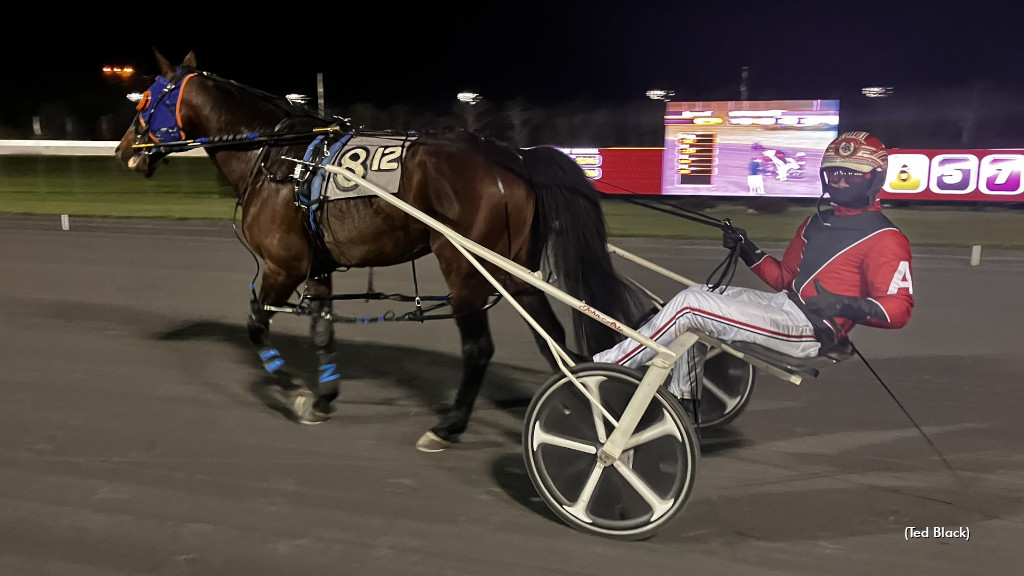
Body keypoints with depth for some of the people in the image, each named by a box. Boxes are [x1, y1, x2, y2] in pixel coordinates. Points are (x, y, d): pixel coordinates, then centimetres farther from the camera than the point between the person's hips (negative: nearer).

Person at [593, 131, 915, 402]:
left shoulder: (884, 238, -7)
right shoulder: (818, 222, 18)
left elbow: (899, 309, -14)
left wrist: (847, 306, -32)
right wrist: (749, 252, 7)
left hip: (812, 329, -9)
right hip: (787, 305, 9)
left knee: (687, 306, -18)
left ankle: (601, 368, -7)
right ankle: (678, 401, 11)